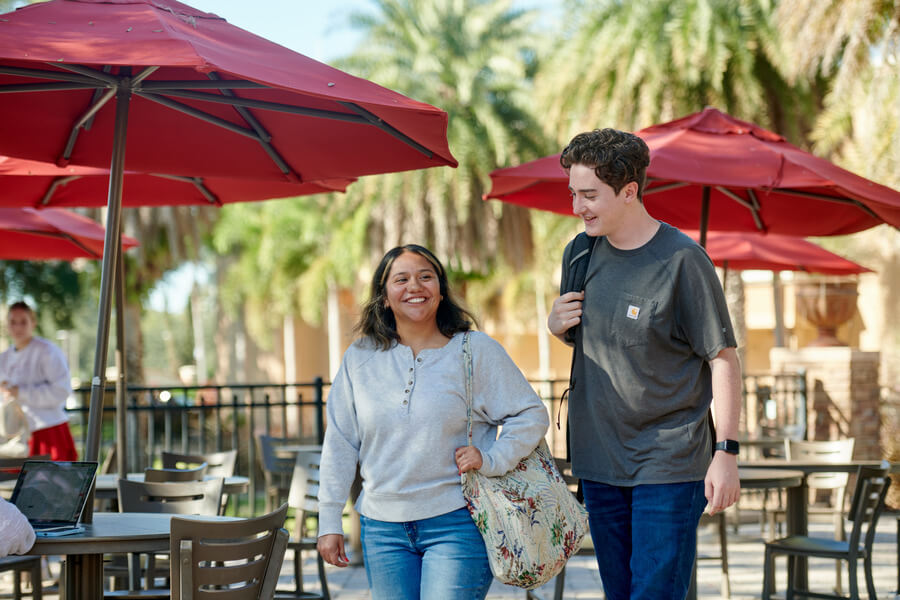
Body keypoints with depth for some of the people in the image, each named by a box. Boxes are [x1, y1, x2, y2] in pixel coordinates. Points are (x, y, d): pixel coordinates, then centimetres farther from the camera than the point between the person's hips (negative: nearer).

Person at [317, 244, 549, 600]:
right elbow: (339, 445, 11)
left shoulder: (476, 351, 0)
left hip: (457, 524, -3)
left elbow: (531, 416, 3)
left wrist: (491, 460, -12)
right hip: (383, 527, 3)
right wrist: (329, 522, 9)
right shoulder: (360, 359, 7)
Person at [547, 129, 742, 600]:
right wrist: (556, 325, -1)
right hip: (598, 459, 6)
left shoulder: (681, 261, -11)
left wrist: (726, 452, -16)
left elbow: (723, 360, -10)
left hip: (668, 463, -6)